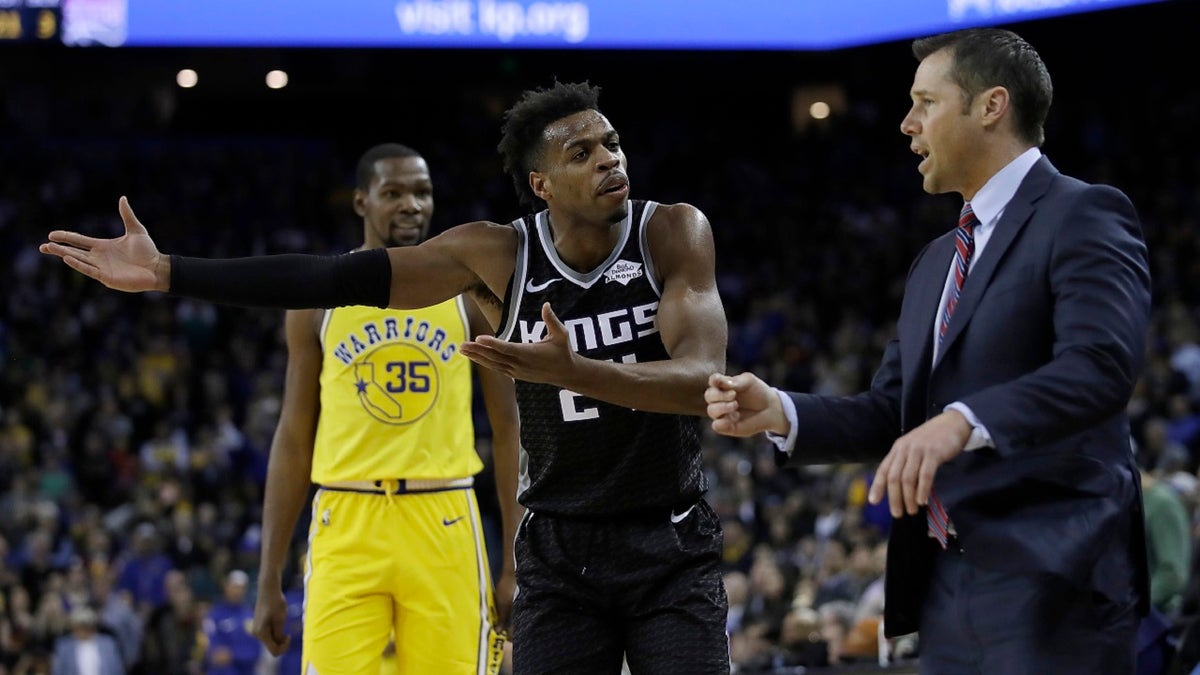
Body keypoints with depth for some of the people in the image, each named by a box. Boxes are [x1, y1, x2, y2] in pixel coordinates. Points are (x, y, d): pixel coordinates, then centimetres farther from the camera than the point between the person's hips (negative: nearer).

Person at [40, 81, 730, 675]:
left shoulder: (674, 233, -11)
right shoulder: (497, 255, -6)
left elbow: (702, 380, -23)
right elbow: (337, 278, -7)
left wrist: (569, 371, -39)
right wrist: (167, 273, -11)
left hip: (672, 551, -1)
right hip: (559, 550, 1)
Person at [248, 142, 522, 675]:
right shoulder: (317, 299, 6)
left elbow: (508, 430, 6)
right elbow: (294, 440, 9)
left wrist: (516, 562, -2)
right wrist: (269, 580, 5)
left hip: (443, 525, 0)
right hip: (347, 521, 0)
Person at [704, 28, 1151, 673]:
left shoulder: (1083, 218, -6)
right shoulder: (935, 262, 22)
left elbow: (1100, 364, -21)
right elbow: (891, 413, 20)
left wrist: (962, 423, -34)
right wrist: (779, 412, 3)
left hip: (1051, 578, -8)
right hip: (947, 587, 8)